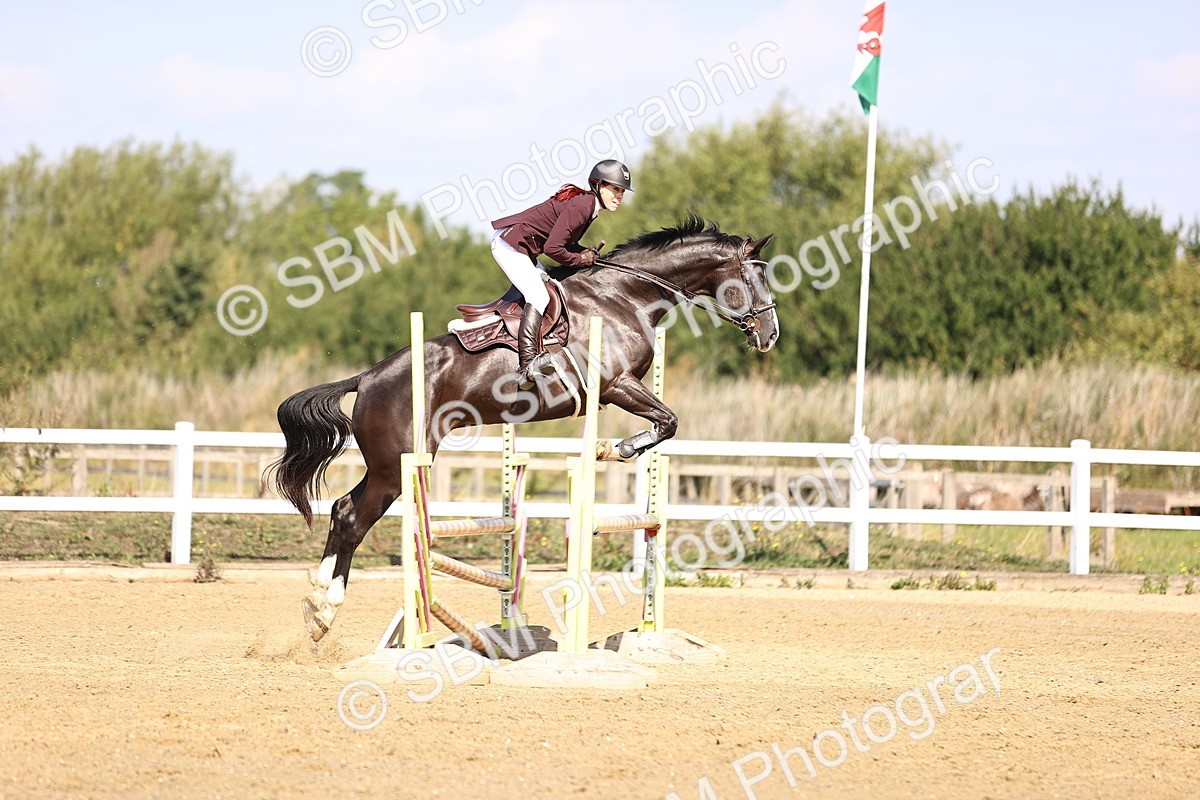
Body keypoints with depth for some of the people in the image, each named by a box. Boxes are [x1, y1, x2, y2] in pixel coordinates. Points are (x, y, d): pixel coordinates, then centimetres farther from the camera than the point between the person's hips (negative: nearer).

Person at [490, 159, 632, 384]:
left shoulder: (586, 203, 9)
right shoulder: (580, 207, -22)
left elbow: (563, 240, 19)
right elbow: (552, 248, -26)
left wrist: (585, 253, 1)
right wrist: (579, 259, -10)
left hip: (522, 247, 11)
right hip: (509, 245, -11)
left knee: (549, 286, 19)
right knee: (539, 296, -21)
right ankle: (527, 363, -32)